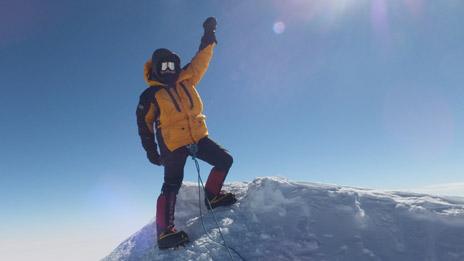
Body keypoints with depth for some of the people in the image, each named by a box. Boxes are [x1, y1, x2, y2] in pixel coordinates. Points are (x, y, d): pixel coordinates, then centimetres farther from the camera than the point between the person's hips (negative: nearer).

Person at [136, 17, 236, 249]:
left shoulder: (186, 80, 11)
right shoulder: (150, 95, 0)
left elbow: (201, 60, 13)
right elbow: (143, 124, 3)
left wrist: (209, 35, 6)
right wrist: (151, 151, 0)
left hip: (198, 137, 6)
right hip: (173, 145, -5)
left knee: (225, 160, 5)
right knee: (172, 186, -8)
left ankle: (212, 196, 21)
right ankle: (165, 231, -3)